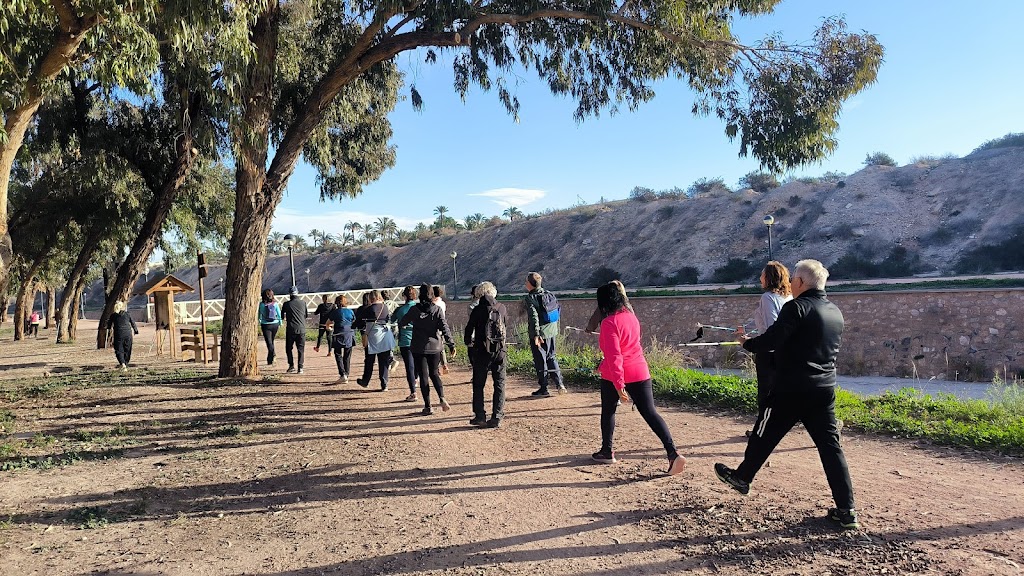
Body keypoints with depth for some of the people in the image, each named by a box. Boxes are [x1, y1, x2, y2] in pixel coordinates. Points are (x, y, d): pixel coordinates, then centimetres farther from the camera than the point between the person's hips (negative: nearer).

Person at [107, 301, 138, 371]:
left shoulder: (113, 315, 0)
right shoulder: (127, 314, 3)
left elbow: (109, 326, 10)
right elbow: (133, 323, 11)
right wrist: (136, 331, 26)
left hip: (118, 335, -1)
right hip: (128, 334, 2)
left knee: (119, 350, 2)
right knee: (127, 350, 11)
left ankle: (122, 364, -18)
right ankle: (125, 365, 14)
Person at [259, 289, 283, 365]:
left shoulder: (262, 304, -9)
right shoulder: (275, 303, -4)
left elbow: (260, 315, -2)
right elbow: (279, 314, 1)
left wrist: (260, 323, 14)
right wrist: (280, 323, 14)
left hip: (265, 325, -3)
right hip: (275, 324, 3)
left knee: (269, 342, -1)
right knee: (271, 341, 19)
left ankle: (270, 360, -12)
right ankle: (270, 358, 23)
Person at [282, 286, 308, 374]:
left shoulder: (286, 304, -4)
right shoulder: (303, 302, 1)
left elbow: (282, 315, 9)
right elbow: (307, 315, 11)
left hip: (291, 329, -1)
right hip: (301, 329, 1)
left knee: (288, 348, 13)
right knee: (301, 349, 5)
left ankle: (291, 366, 7)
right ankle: (300, 368, -1)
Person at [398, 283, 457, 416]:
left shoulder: (414, 310, -5)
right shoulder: (437, 310, -5)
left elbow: (402, 322, 10)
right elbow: (445, 328, -10)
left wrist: (400, 326, 33)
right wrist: (451, 345, -6)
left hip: (418, 348, -1)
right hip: (434, 347, 2)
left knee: (423, 376, 6)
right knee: (434, 373, 17)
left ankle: (428, 407, 6)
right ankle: (442, 397, -5)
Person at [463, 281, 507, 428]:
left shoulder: (478, 309, -7)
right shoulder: (502, 308, 1)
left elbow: (469, 328, -2)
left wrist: (468, 342, 16)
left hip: (482, 351, -2)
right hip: (500, 351, 2)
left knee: (478, 384, 11)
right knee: (499, 384, 8)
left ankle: (480, 416, 11)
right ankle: (497, 417, 4)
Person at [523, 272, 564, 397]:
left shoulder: (529, 298, -13)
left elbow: (534, 317, -22)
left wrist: (536, 335, -23)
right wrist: (555, 329, 21)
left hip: (538, 334, -6)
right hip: (551, 331, 6)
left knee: (540, 360, 3)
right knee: (551, 357, 19)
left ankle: (543, 389, 9)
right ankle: (559, 383, 12)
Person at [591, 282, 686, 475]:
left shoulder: (609, 322, -15)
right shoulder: (631, 316, 9)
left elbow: (613, 356, -20)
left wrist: (619, 386, -20)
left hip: (614, 375, -5)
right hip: (639, 372, 6)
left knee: (608, 412, 16)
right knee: (650, 412, 3)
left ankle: (607, 452, 27)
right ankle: (673, 453, -9)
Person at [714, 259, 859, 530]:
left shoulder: (796, 307, -14)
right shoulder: (835, 312, 10)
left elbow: (771, 341, -20)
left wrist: (748, 343, 0)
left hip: (792, 389, -6)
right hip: (824, 389, 6)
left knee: (765, 436, 12)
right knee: (830, 445, 8)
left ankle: (742, 477, 30)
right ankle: (847, 510, 7)